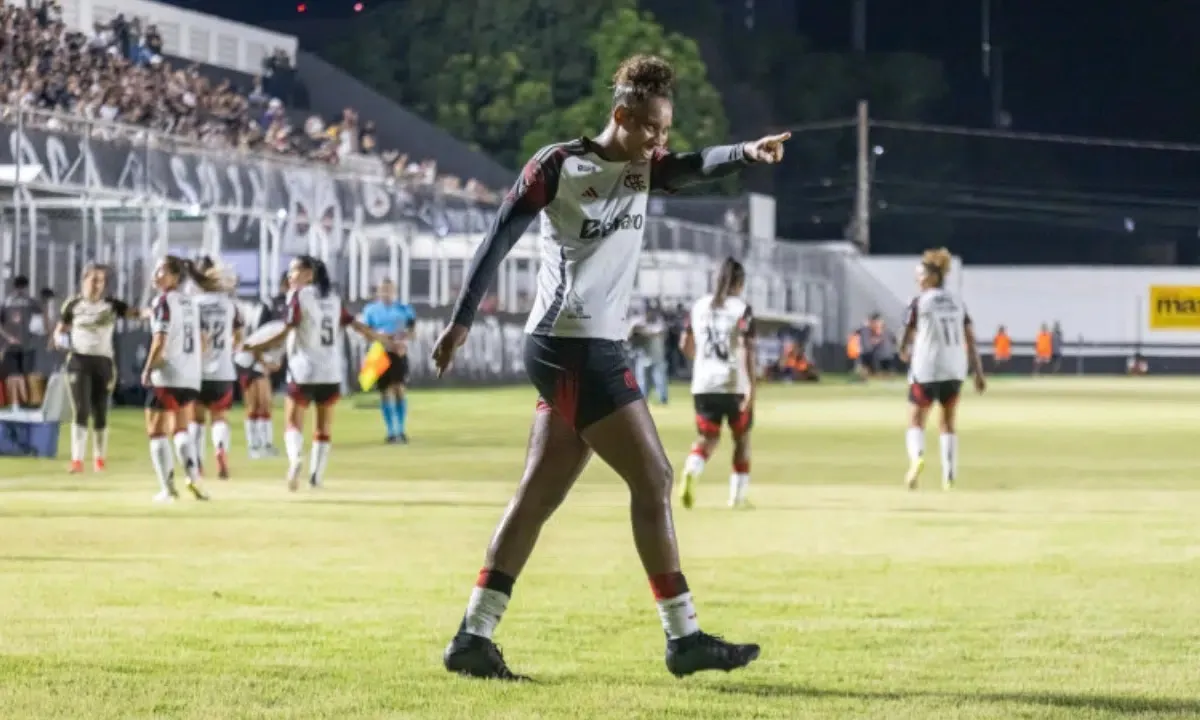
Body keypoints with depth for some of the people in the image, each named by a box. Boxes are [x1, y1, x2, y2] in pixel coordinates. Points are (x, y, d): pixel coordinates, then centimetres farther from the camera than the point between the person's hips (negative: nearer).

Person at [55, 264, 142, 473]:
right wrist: (61, 340, -13)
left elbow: (134, 312, -10)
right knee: (81, 411, -13)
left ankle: (99, 459, 23)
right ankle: (77, 460, -15)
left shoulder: (111, 305, 4)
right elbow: (58, 332, 10)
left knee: (100, 413, 7)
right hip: (79, 361, -1)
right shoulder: (73, 305, 3)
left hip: (103, 362, 1)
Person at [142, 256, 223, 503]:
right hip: (191, 377, 7)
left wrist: (147, 370, -9)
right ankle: (193, 477, 4)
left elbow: (160, 341, -18)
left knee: (157, 433, 2)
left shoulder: (163, 302, -11)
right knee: (181, 429, 21)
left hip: (167, 377, -7)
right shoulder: (191, 302, 11)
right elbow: (201, 340, 14)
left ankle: (167, 487, -4)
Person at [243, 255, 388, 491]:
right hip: (331, 373, 4)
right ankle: (316, 475, 11)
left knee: (294, 424, 0)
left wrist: (255, 348, -14)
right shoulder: (332, 298, 10)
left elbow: (287, 331, -16)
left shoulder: (298, 295, -7)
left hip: (303, 372, -4)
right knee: (324, 427, 15)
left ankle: (295, 458, -29)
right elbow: (355, 325, 10)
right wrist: (382, 339, 23)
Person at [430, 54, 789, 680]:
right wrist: (462, 320, -8)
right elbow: (499, 240, -6)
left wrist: (747, 153, -30)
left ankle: (472, 639, 9)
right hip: (574, 348, -8)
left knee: (539, 496, 7)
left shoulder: (644, 167, 11)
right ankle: (684, 638, -3)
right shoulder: (558, 164, -7)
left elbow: (694, 166, -9)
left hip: (593, 350, 8)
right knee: (652, 480, -7)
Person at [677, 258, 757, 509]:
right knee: (742, 437, 15)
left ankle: (690, 472, -24)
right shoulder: (742, 309, -7)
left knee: (707, 438, 8)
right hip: (734, 384, -3)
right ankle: (737, 495, 18)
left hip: (703, 384, 3)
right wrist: (752, 387, -18)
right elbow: (747, 350, -16)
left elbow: (685, 345, 13)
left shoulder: (699, 306, 7)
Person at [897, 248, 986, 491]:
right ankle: (949, 475, 10)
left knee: (916, 420, 4)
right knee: (949, 423, 16)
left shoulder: (920, 302, -6)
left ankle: (917, 455, -26)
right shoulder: (957, 303, 8)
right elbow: (970, 340, 5)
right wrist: (979, 373, 7)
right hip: (954, 371, 4)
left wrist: (904, 353, 20)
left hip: (925, 370, -4)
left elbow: (908, 335, -3)